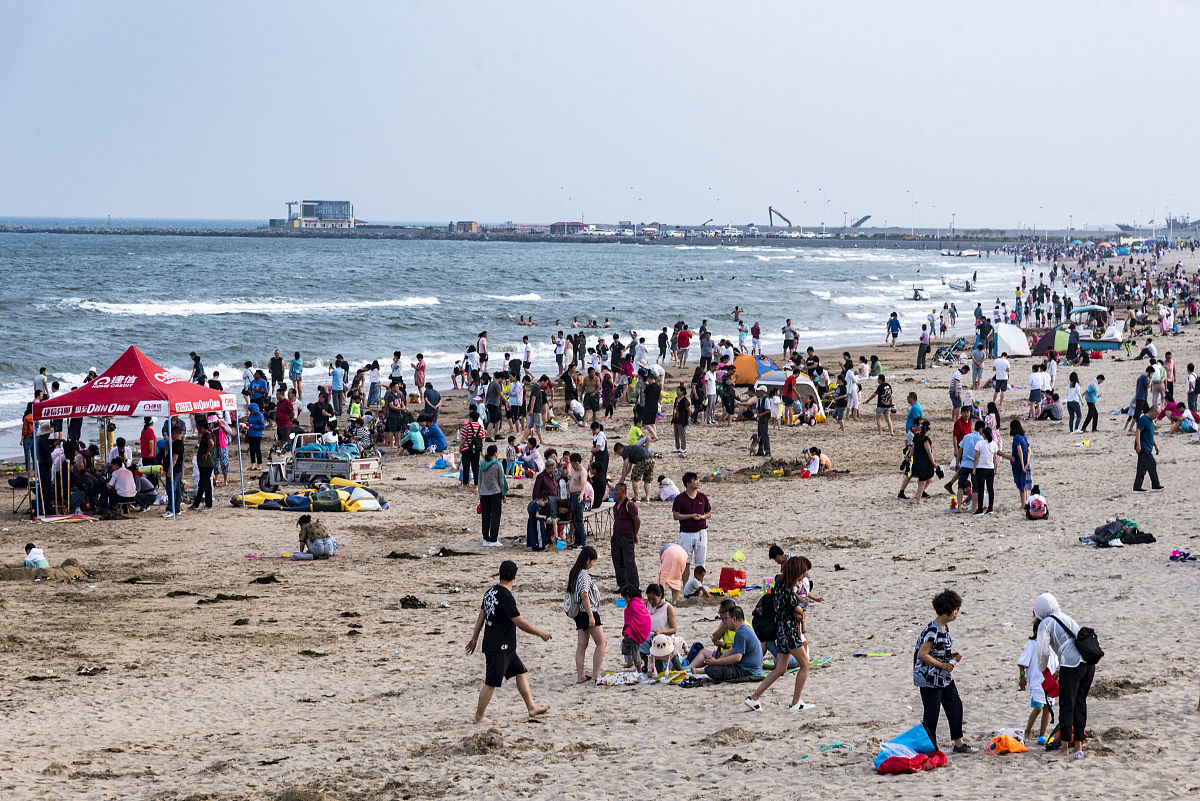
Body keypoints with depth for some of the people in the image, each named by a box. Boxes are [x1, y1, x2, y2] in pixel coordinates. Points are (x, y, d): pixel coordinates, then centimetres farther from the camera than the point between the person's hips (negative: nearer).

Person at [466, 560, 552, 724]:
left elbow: (481, 616, 15)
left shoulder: (491, 592, 7)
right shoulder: (506, 597, -21)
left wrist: (474, 638, 24)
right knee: (491, 683, -2)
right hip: (498, 648, -10)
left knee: (521, 672, 14)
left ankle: (531, 708, 17)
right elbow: (520, 623, -20)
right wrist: (541, 634, -8)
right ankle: (479, 717, 6)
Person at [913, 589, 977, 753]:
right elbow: (922, 654, -23)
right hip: (930, 679, -10)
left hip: (945, 678, 10)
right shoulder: (932, 630, -21)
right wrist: (942, 665, -20)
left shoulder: (944, 628, 9)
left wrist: (952, 655, 5)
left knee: (955, 706, 12)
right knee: (931, 714, -2)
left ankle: (959, 744, 20)